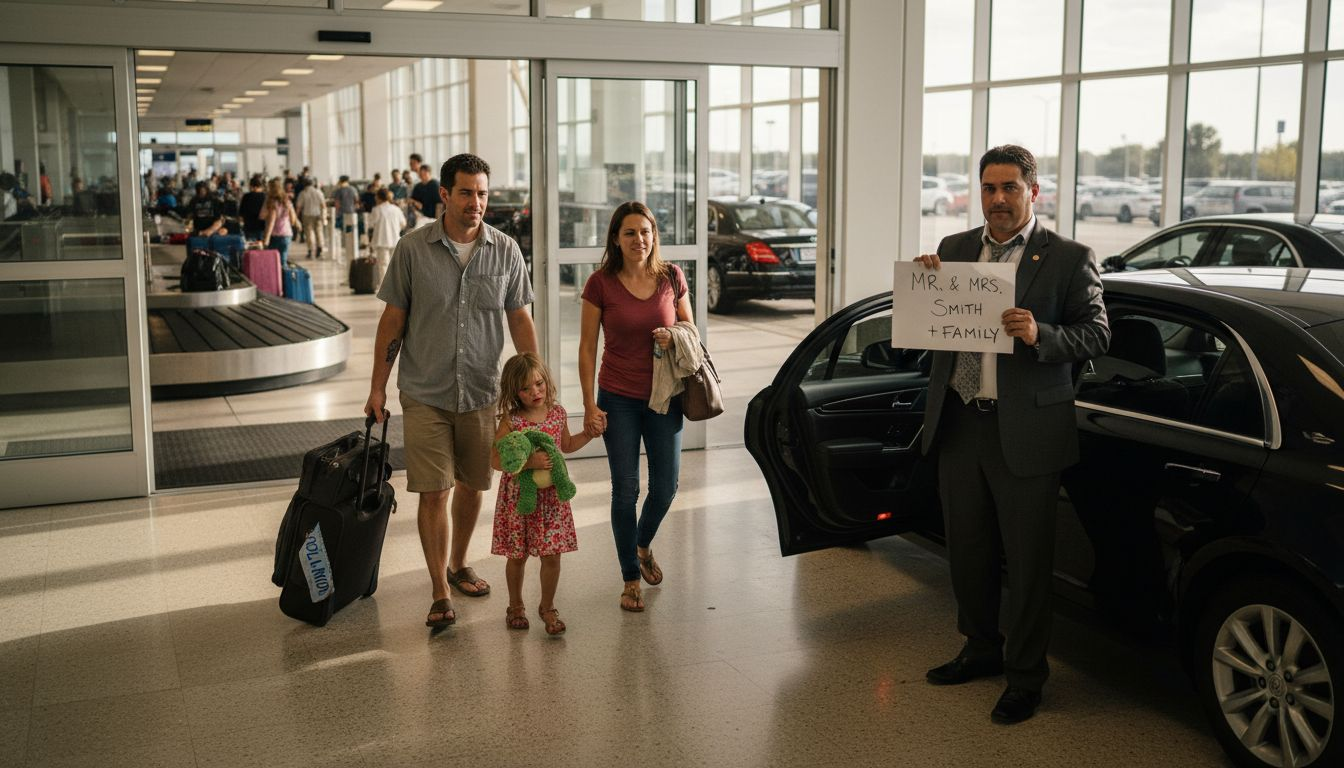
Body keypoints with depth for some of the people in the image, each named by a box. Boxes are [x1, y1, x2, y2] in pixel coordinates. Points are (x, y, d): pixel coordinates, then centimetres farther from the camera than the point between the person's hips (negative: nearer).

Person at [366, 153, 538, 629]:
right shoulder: (413, 249, -6)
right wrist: (377, 387, 0)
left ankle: (458, 565, 36)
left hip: (481, 392, 2)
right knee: (433, 492, -5)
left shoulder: (505, 251, -1)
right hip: (425, 393, -2)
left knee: (471, 485, 14)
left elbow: (520, 321, 4)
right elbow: (392, 320, 0)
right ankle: (440, 593, 2)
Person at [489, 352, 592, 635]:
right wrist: (528, 462, -28)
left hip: (551, 494, 3)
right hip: (518, 495, -3)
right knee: (517, 556, 10)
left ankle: (547, 607, 22)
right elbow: (496, 460, -18)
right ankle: (516, 606, 32)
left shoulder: (558, 413, 0)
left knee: (552, 555, 2)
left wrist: (589, 433, 6)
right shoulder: (510, 420, -14)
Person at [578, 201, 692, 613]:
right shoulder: (601, 283, -9)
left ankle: (643, 545, 40)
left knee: (666, 486, 8)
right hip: (619, 400, -2)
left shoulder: (671, 277, -3)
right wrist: (590, 405, -7)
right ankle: (630, 579, 19)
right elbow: (587, 348, -4)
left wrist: (674, 338, -14)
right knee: (626, 491, 3)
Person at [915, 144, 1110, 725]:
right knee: (967, 550, 17)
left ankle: (1025, 677, 20)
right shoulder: (954, 249, 10)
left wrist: (1039, 334, -24)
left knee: (1027, 561, 5)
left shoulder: (1069, 258, -4)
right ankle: (982, 649, 37)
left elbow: (1096, 335, -7)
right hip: (958, 425, 5)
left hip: (1025, 431, -5)